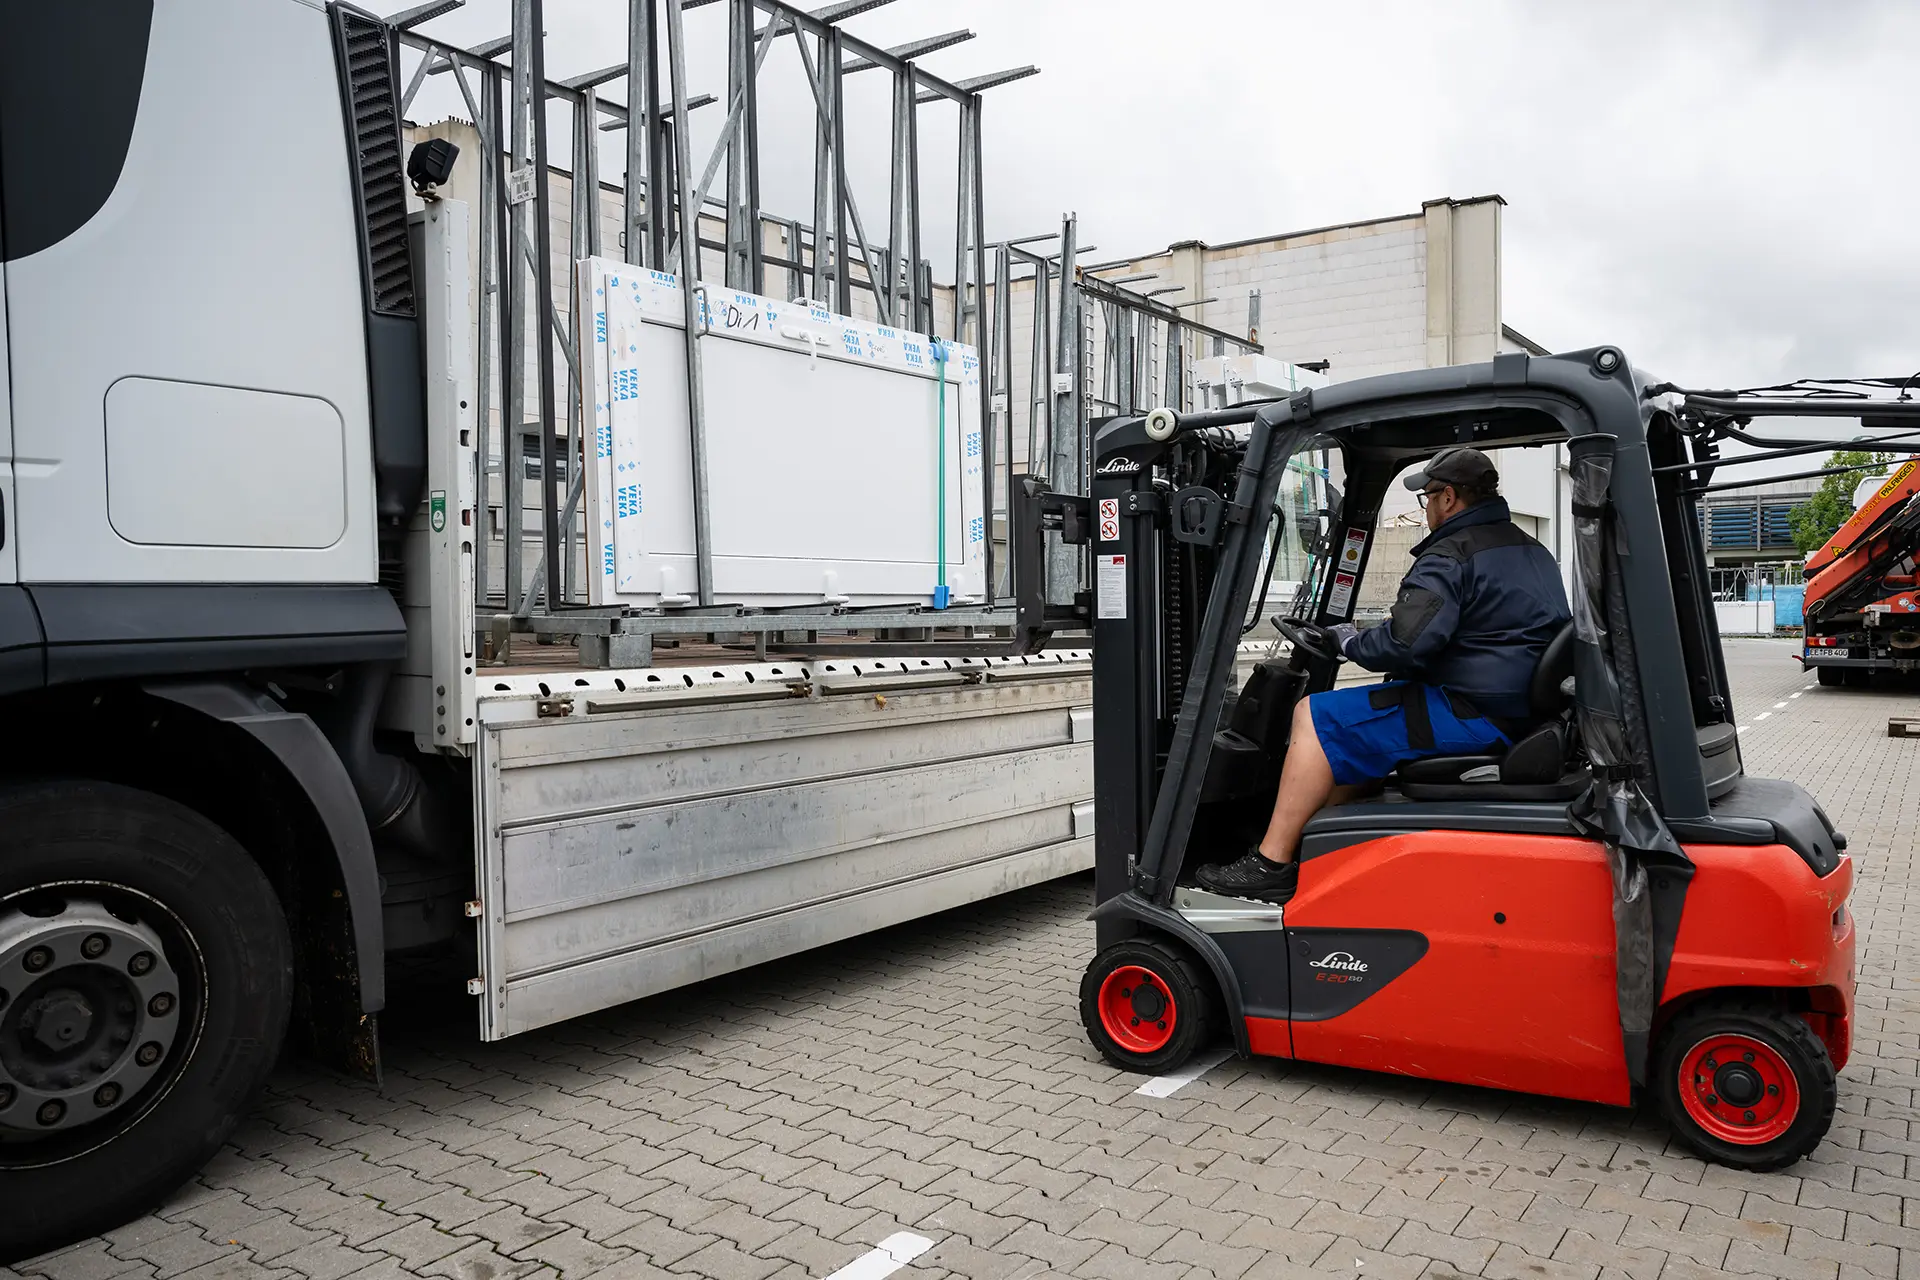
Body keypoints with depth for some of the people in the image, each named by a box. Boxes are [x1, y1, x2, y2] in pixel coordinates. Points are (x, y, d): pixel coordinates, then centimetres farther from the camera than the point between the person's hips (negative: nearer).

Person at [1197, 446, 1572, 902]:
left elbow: (1404, 646, -25)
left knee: (1316, 717, -9)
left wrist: (1352, 642, -4)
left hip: (1473, 713, -11)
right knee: (1356, 729, 23)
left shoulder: (1451, 558, -13)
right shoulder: (1533, 551, 19)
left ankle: (1271, 864, -11)